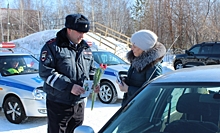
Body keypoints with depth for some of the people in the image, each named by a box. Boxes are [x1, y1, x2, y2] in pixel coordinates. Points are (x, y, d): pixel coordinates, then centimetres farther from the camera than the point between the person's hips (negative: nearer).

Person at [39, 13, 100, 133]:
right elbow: (45, 72, -18)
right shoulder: (53, 46, -9)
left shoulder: (85, 48, 10)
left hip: (79, 103, 6)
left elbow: (91, 70, 20)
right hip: (58, 104, -6)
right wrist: (68, 86, -25)